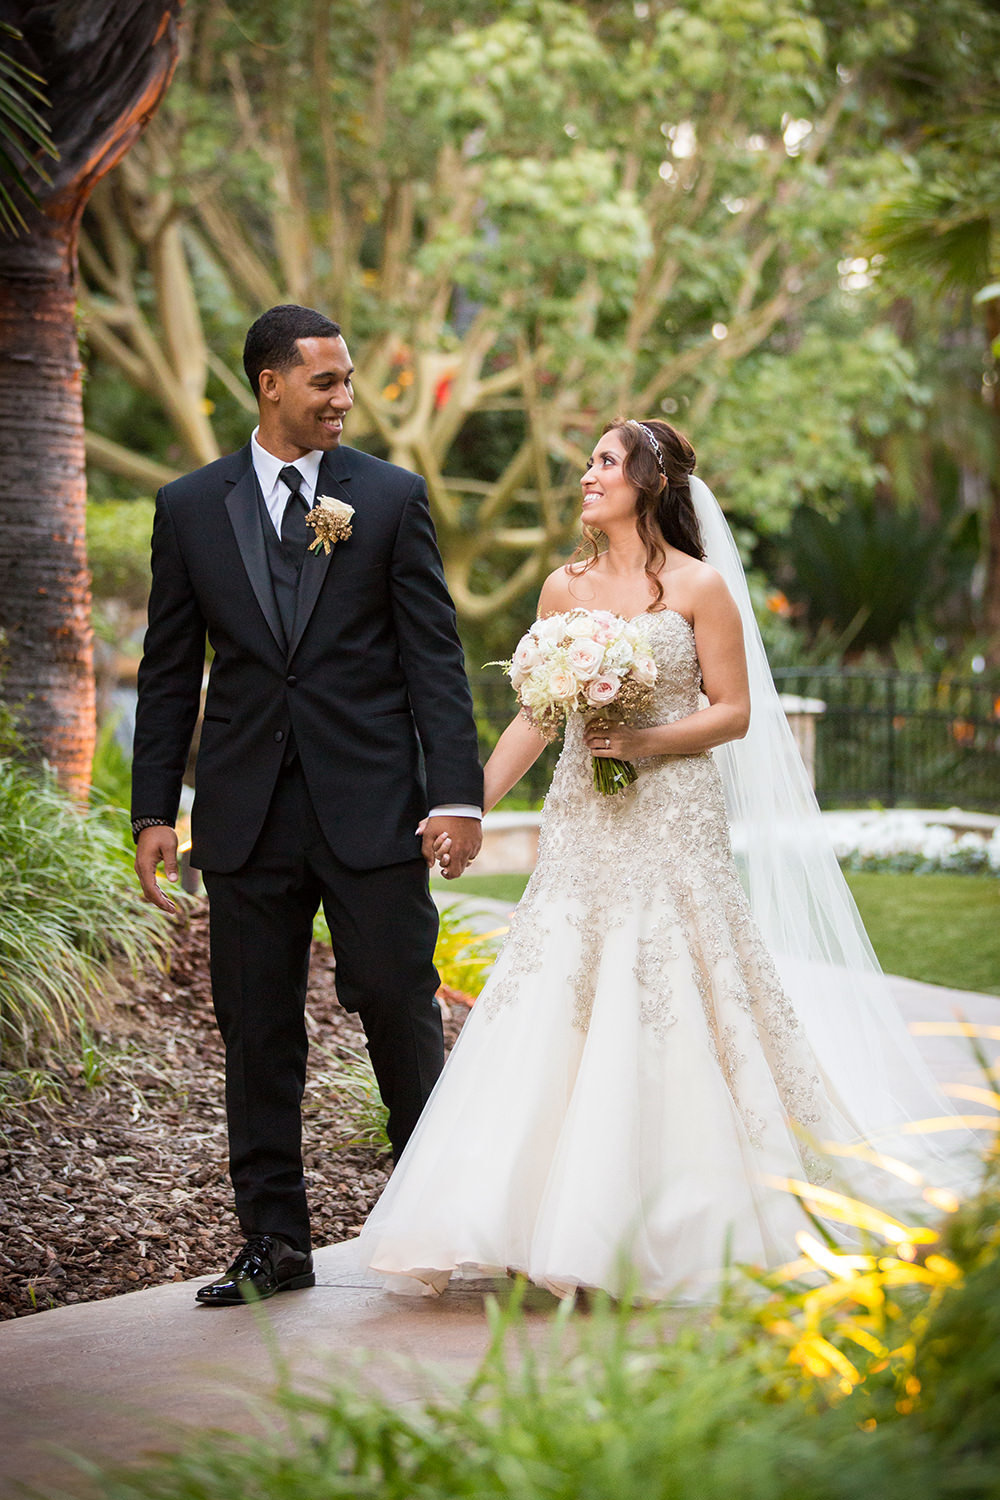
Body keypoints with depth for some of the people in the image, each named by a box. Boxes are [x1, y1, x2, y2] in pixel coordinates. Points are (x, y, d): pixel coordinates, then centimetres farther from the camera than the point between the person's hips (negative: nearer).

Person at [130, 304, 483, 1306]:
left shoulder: (392, 497, 4)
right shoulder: (189, 508, 8)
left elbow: (434, 658, 0)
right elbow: (169, 676, 10)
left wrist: (457, 793, -9)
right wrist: (153, 811, 4)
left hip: (373, 806, -2)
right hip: (247, 811, 2)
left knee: (402, 1012, 2)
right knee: (257, 1034, 5)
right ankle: (275, 1242, 14)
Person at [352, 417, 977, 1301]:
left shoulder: (700, 587, -3)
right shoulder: (565, 590, 10)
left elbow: (734, 711, -3)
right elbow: (536, 717, 12)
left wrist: (646, 741, -17)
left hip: (674, 825, -4)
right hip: (584, 825, 4)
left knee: (671, 1015, -2)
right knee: (554, 1013, -2)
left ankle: (690, 1224, 13)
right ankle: (565, 1228, 5)